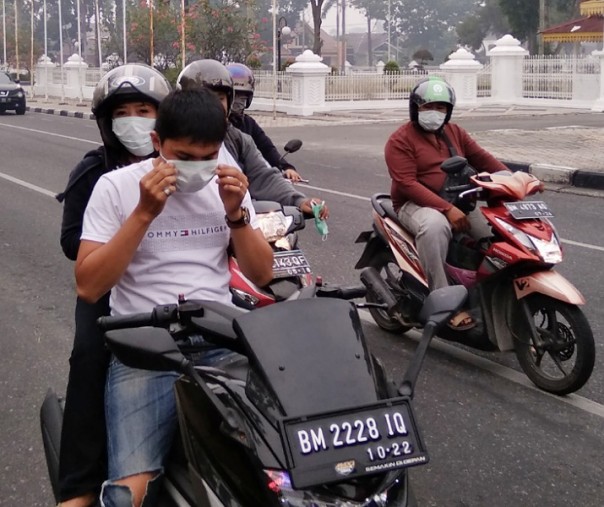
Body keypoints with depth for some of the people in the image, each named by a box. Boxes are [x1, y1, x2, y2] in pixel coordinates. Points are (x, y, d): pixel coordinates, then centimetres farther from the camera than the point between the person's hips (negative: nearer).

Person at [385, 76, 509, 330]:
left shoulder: (455, 132, 16)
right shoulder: (400, 140, -6)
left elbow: (481, 157, 12)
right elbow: (407, 184, -17)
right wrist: (446, 209, -26)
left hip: (459, 202, 7)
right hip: (417, 204, -7)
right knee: (434, 225, -40)